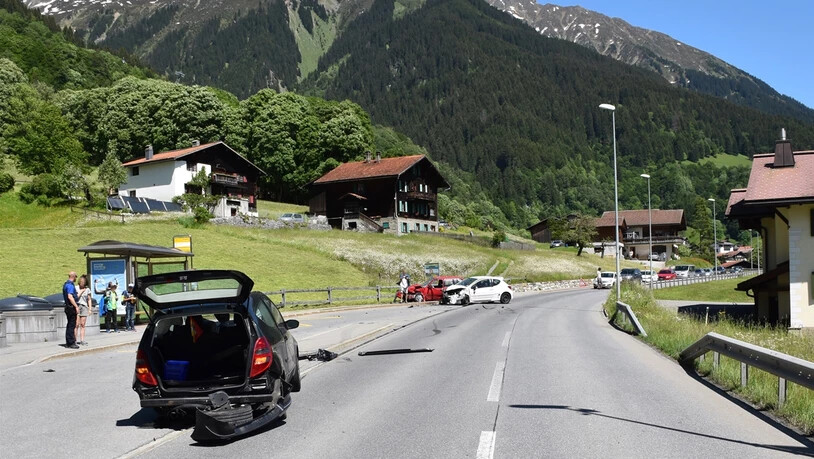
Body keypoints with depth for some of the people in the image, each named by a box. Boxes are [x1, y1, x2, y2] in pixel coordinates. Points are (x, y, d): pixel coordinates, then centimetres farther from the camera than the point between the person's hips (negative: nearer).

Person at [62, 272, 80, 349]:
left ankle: (68, 342, 19)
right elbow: (70, 297, -25)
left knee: (69, 325, 15)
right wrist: (76, 306, -24)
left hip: (68, 307, 10)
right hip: (71, 307, -10)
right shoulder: (70, 285, -16)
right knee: (72, 325, -6)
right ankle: (71, 343, -4)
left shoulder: (66, 284, 15)